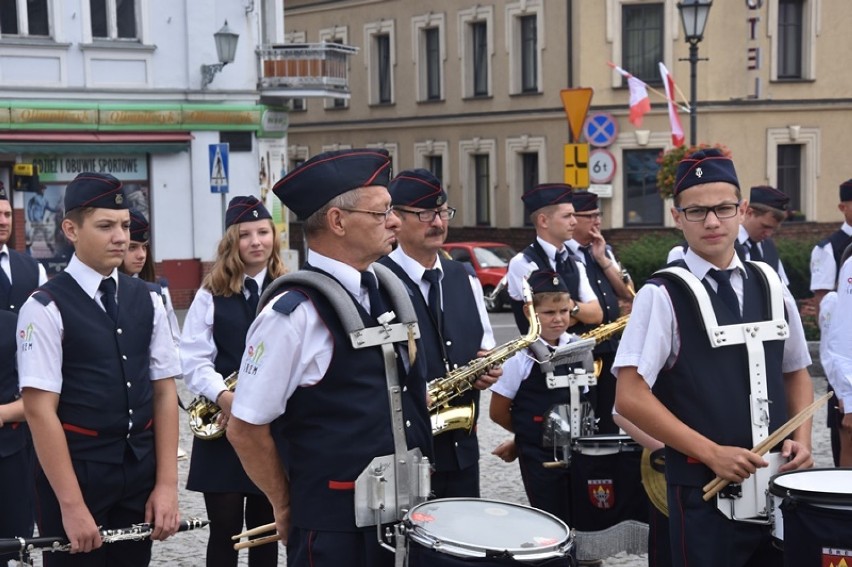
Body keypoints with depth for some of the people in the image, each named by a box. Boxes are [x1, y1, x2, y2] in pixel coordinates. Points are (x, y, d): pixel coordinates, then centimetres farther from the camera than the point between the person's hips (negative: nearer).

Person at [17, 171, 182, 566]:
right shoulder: (46, 308, -9)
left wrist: (166, 484, 0)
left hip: (140, 473, 5)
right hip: (74, 474, -4)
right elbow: (40, 410, -13)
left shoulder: (147, 301, 6)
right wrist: (72, 505, -15)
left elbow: (164, 393, 6)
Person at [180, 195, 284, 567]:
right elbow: (193, 360, -4)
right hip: (222, 426, -1)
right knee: (225, 528, 3)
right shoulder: (211, 295, 2)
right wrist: (222, 395, -20)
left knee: (265, 527, 10)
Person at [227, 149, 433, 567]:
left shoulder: (388, 288, 5)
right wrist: (288, 509, -3)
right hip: (335, 528, -7)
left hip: (405, 512, 7)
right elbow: (245, 430, -14)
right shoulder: (294, 315, -18)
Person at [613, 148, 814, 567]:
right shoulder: (663, 296, -9)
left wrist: (801, 440, 0)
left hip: (779, 488, 5)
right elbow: (630, 397, -14)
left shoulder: (770, 286, 7)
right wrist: (713, 453, -17)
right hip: (705, 493, -5)